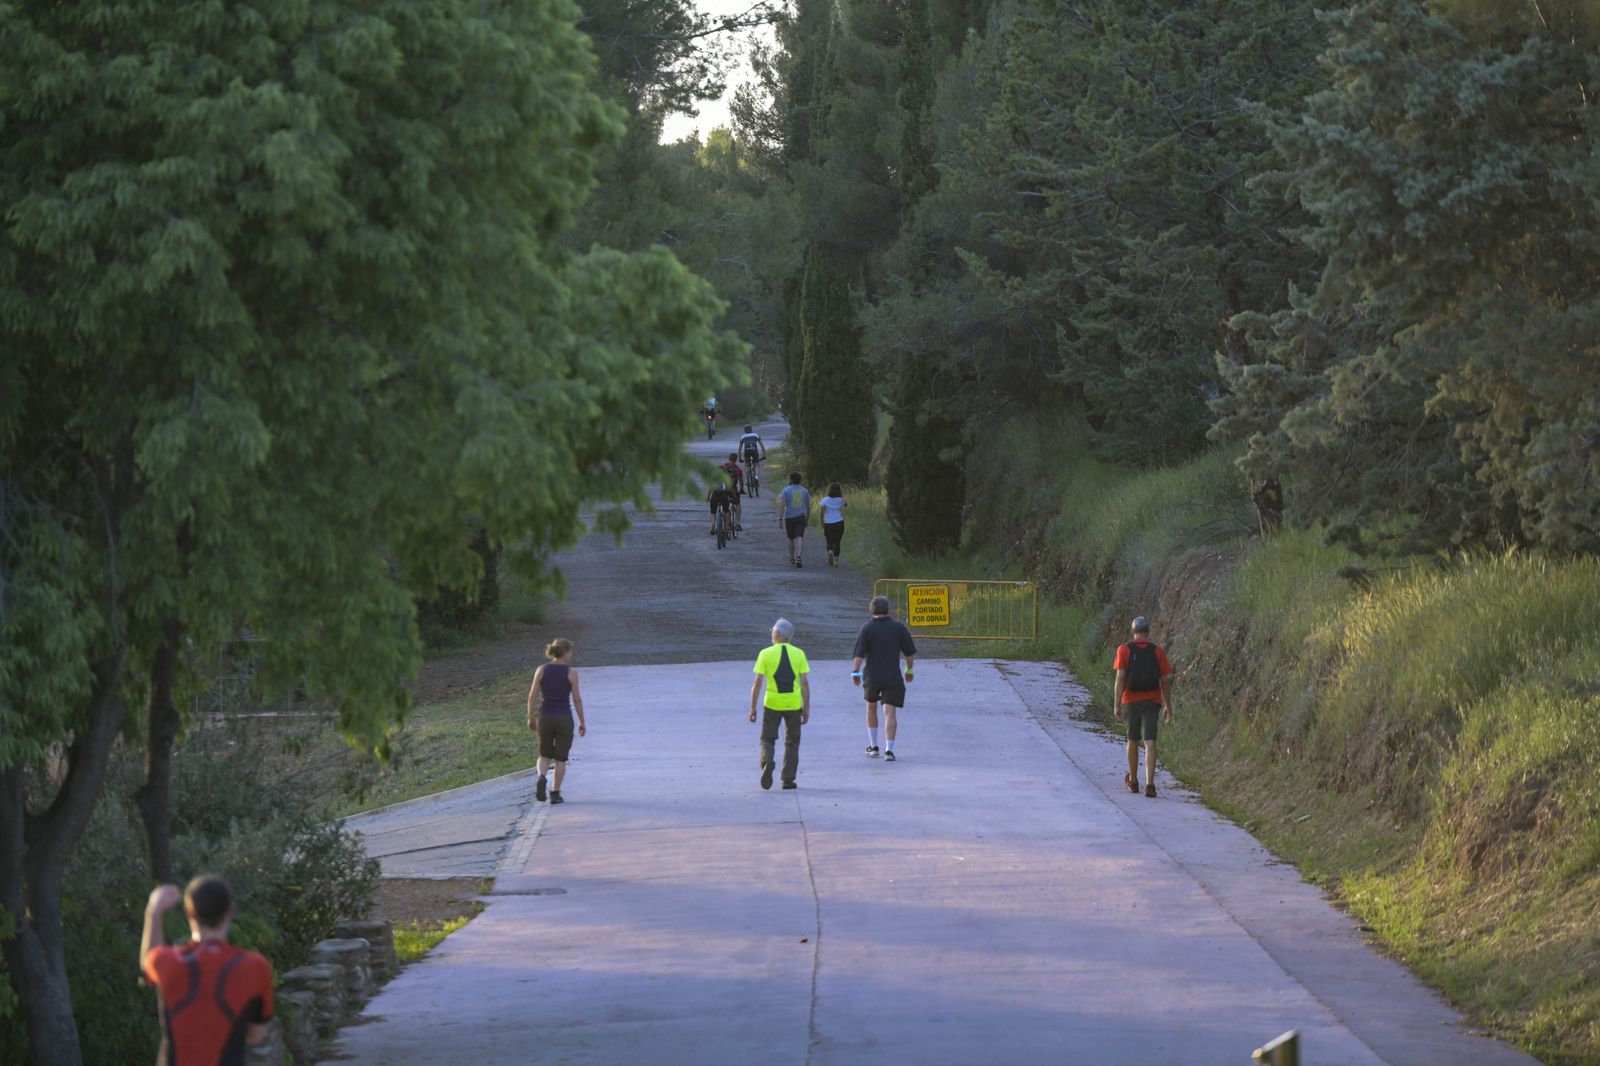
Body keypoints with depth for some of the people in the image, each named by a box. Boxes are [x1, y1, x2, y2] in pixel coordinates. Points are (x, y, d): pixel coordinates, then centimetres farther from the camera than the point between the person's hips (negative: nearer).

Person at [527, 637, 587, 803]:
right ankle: (555, 793, 11)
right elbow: (577, 699, -5)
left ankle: (541, 778, -11)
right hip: (564, 718, -2)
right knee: (560, 758, 11)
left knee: (545, 755, 17)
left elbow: (532, 695, -2)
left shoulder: (541, 670, -1)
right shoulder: (571, 673, -7)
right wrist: (582, 722, 5)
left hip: (545, 717, 2)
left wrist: (531, 718, 8)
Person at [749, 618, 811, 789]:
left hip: (772, 704, -1)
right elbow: (805, 683, -1)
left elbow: (757, 682, -6)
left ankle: (767, 761, -19)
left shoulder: (766, 654, -5)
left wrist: (753, 708, 0)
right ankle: (788, 779, 11)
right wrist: (807, 708, 6)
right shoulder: (799, 654, 0)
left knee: (768, 739, 11)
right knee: (792, 741, 14)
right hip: (794, 704, 1)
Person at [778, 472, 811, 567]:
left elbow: (782, 505, -10)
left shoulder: (786, 490, -2)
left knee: (791, 539, 15)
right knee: (798, 538, -9)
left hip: (789, 518, 0)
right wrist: (807, 519, 23)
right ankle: (798, 557, -30)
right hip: (801, 517, 0)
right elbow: (808, 507, 11)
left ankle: (792, 559, 23)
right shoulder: (805, 491, 6)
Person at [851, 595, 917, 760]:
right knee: (889, 712, -6)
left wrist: (855, 673, -10)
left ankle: (873, 746, 27)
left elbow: (859, 653, -12)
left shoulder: (866, 628, -3)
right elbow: (910, 652, 4)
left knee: (871, 708, 22)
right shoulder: (898, 627, 0)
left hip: (871, 678, 1)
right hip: (893, 677, -1)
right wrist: (909, 670, 18)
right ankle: (889, 750, -19)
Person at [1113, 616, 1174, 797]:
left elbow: (1120, 678, -10)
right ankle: (1149, 784, -21)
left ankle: (1133, 781, 32)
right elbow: (1165, 680, 2)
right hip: (1152, 701, 0)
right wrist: (1168, 706, 11)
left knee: (1133, 741, 18)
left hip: (1131, 701, 0)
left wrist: (1116, 704, -11)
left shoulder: (1124, 650, -2)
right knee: (1150, 743, -7)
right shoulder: (1158, 651, 1)